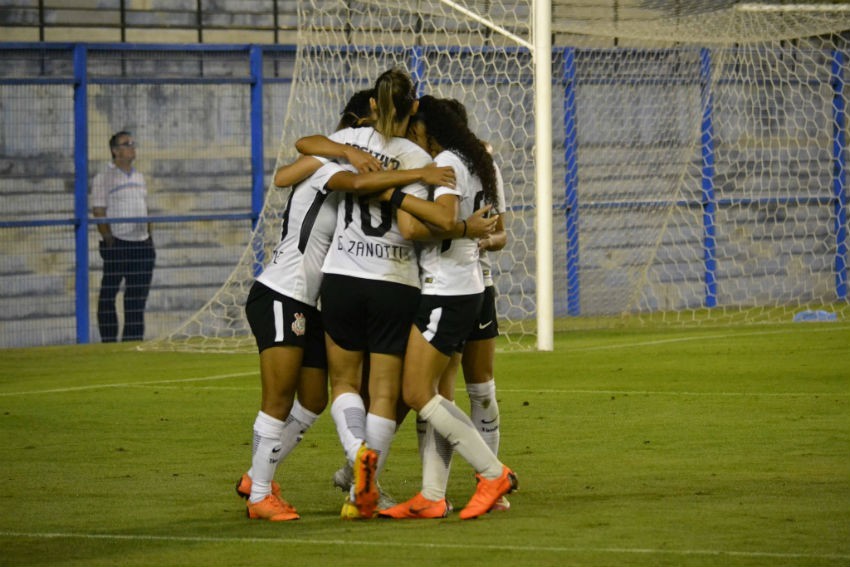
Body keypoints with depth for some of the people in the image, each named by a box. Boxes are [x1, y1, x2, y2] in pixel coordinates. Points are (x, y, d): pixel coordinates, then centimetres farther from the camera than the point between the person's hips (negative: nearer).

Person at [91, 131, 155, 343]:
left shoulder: (139, 177, 17)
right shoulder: (104, 178, -4)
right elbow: (99, 212, -9)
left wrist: (150, 240, 13)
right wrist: (109, 241, -15)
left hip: (141, 244, 6)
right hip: (117, 244, -6)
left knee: (137, 296, 6)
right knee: (108, 295, -4)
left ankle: (133, 341, 11)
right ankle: (109, 341, -2)